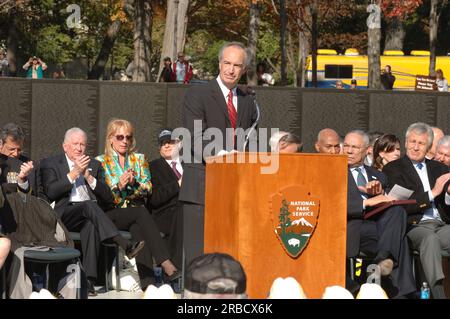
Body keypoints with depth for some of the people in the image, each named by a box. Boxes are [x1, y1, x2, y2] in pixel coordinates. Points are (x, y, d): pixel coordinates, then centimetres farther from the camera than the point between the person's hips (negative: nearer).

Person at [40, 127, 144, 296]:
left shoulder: (94, 165, 23)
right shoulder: (50, 164, 14)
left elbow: (107, 198, 12)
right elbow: (50, 192, -5)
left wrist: (88, 176, 0)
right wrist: (74, 173, -8)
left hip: (91, 212, 3)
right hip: (65, 215, -3)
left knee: (91, 225, -36)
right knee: (89, 206, -36)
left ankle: (89, 279, -44)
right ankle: (125, 245, -46)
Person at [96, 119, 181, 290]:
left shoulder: (139, 159, 19)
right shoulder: (101, 162, 11)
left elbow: (147, 189, 6)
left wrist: (134, 183, -15)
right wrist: (119, 186, -17)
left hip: (136, 208, 2)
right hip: (112, 214, -2)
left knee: (137, 228, -36)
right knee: (141, 213, -35)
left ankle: (147, 281, -52)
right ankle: (166, 264, -49)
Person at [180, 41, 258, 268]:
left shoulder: (247, 102, 18)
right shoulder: (197, 95, 0)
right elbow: (195, 139, -11)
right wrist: (220, 154, -26)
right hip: (202, 188, -5)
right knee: (198, 255, -7)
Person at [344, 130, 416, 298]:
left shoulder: (377, 176, 31)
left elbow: (393, 203, 22)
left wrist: (379, 194, -2)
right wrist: (367, 202, -16)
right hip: (354, 229, -4)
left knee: (397, 210, -31)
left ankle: (384, 259, -46)